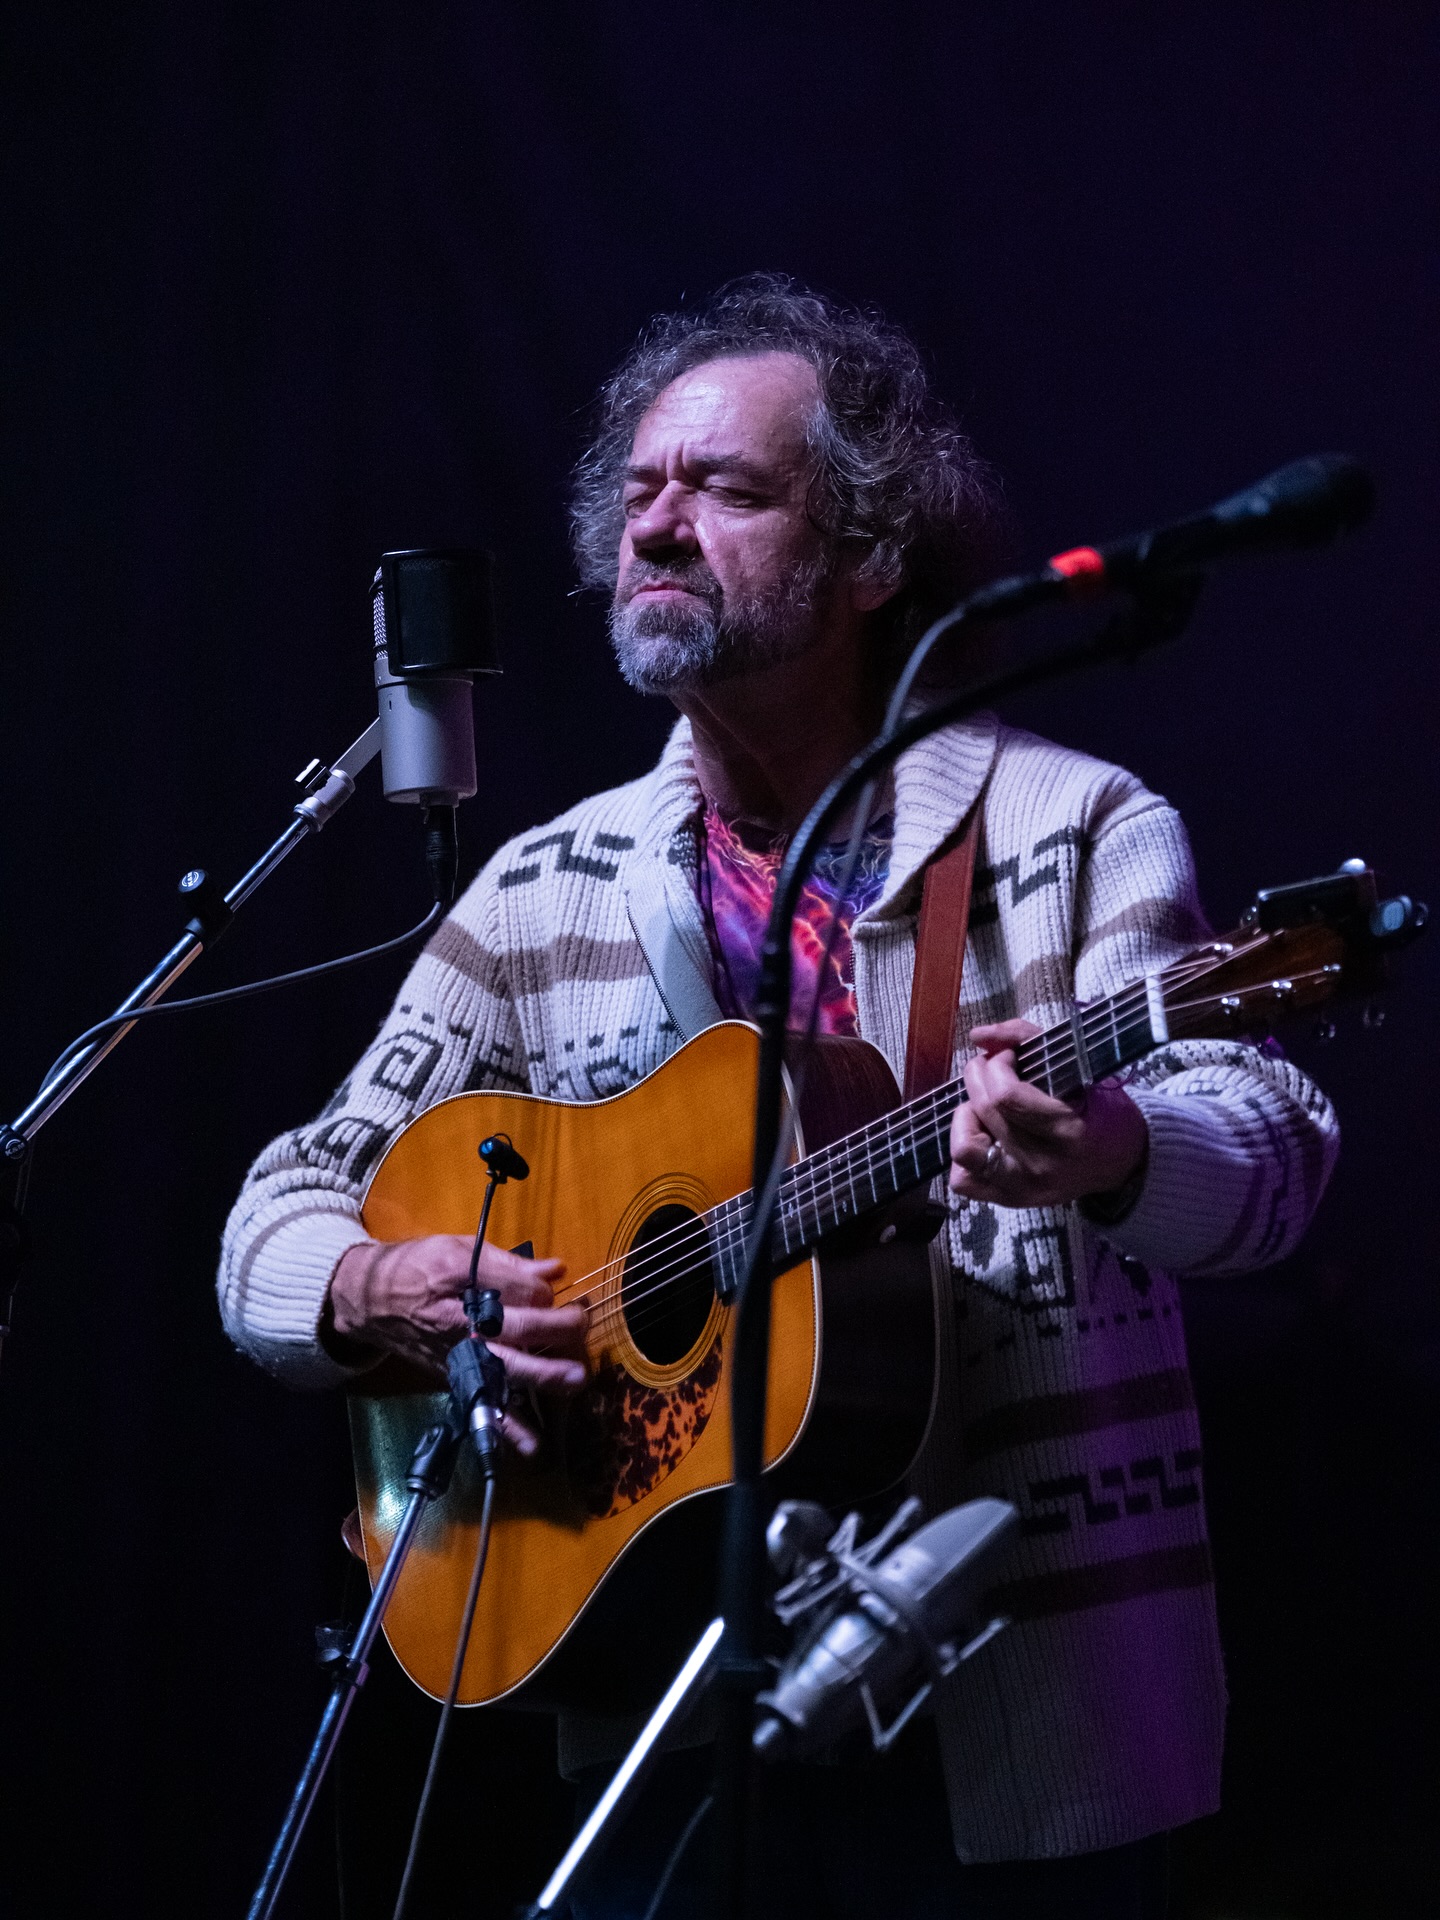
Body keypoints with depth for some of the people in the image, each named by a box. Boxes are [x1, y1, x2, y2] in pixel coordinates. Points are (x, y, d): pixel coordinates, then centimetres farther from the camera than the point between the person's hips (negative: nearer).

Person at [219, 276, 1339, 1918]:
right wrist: (391, 1290, -14)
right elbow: (279, 1222, 9)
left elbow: (1272, 1151, -17)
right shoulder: (545, 893, 6)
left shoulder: (1072, 830, -4)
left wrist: (1103, 1152, -40)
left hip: (1019, 1720, -2)